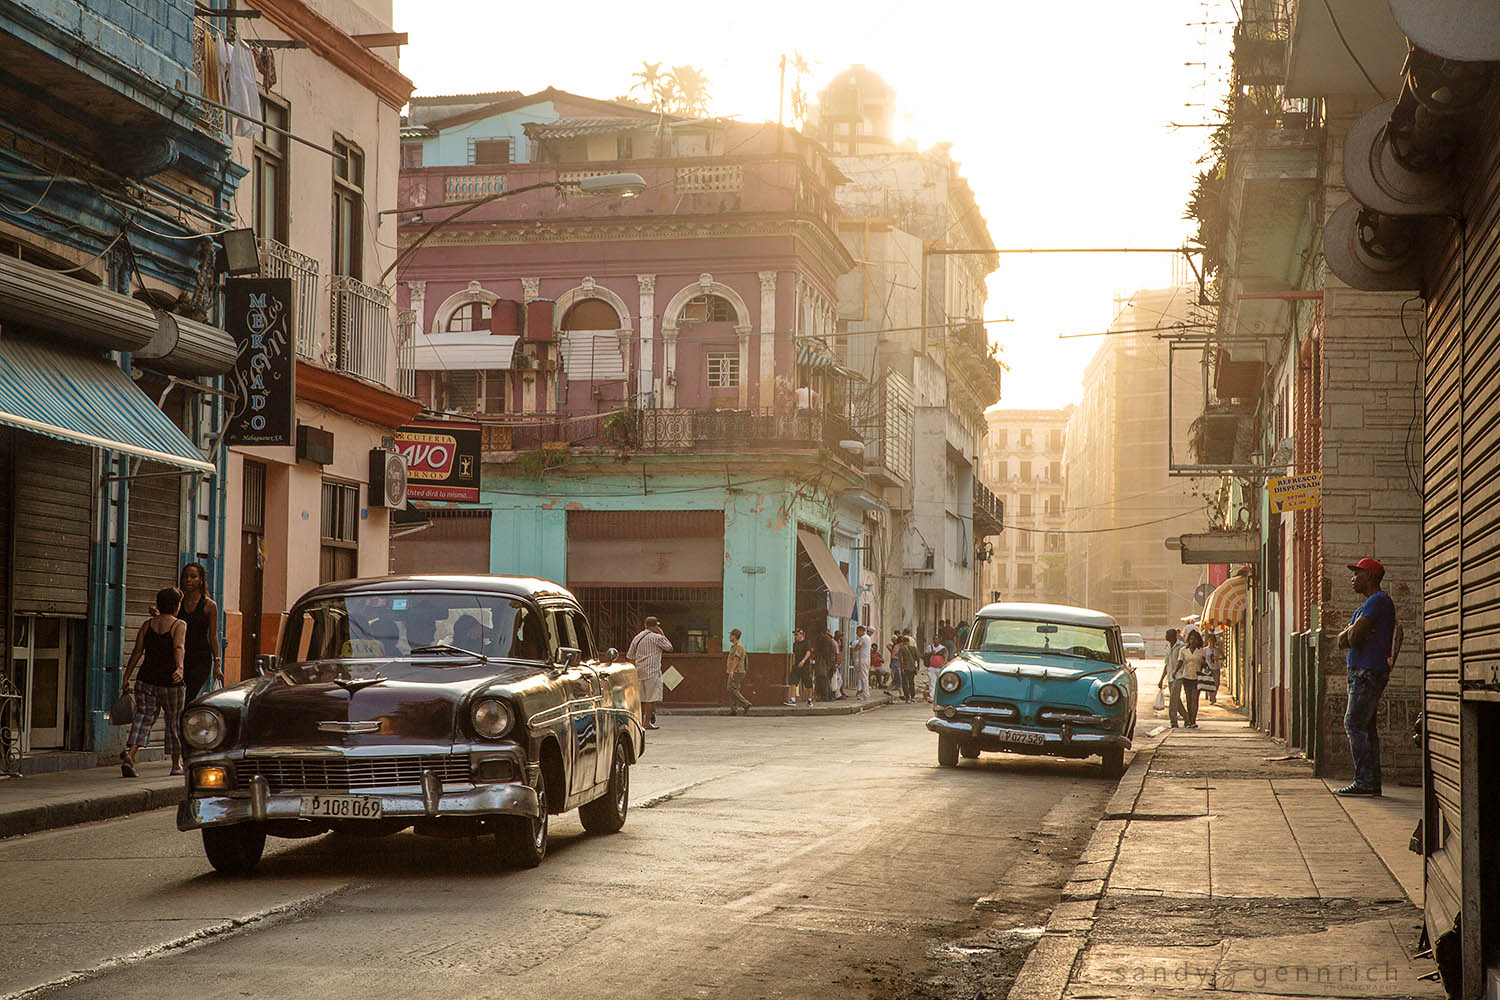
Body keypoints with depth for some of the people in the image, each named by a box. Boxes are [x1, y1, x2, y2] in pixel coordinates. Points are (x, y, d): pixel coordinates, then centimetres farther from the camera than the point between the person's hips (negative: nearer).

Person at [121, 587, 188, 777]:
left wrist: (126, 676, 8)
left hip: (146, 679, 3)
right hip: (170, 682, -3)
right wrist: (180, 668, -34)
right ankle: (176, 765, 23)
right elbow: (179, 648, -21)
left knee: (143, 718, 0)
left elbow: (137, 652, 4)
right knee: (174, 722, 11)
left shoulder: (147, 624, 8)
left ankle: (130, 756, -23)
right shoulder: (179, 625, -4)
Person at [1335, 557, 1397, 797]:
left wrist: (1350, 634, 3)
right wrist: (1350, 633, -6)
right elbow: (1343, 640, 16)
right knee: (1366, 726, 8)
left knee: (1354, 724, -13)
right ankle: (1372, 781, 9)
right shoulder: (1366, 605, 23)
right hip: (1361, 671, 10)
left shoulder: (1378, 601, -11)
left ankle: (1364, 781, -15)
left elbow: (1354, 637, -19)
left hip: (1369, 672, -10)